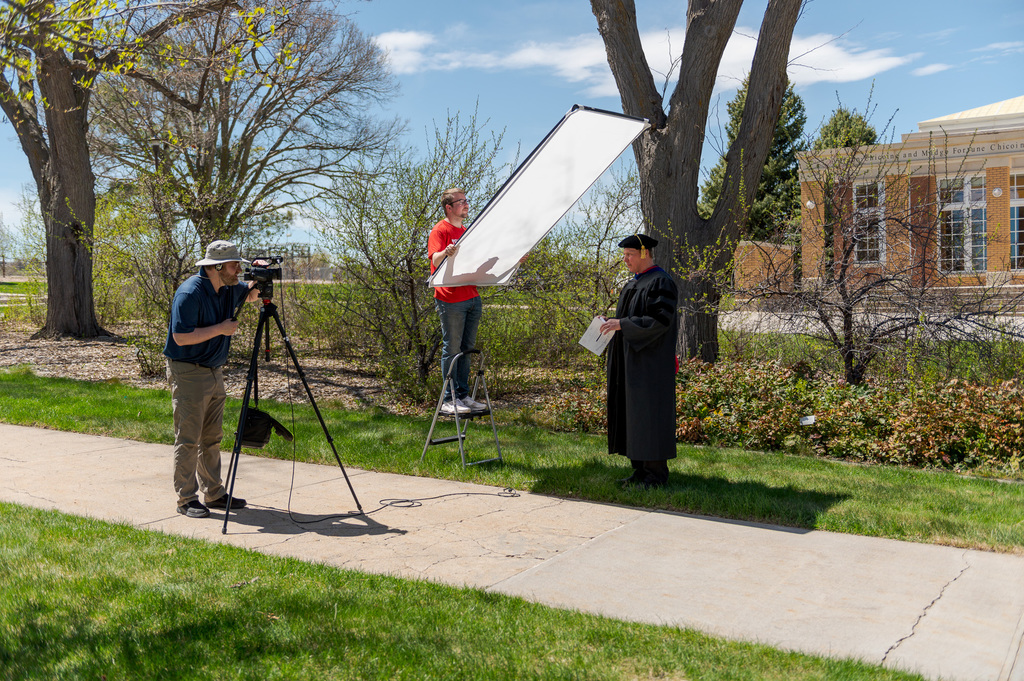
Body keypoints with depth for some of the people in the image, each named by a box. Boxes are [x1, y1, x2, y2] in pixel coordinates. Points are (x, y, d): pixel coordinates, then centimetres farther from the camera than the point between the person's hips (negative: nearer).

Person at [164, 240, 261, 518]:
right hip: (188, 373, -8)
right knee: (188, 439, -5)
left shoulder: (227, 289, 6)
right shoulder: (190, 293, -19)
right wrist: (220, 329, -20)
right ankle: (186, 500, 2)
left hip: (214, 372, 9)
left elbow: (250, 295, 27)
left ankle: (214, 493, 19)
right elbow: (181, 337, -24)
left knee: (212, 438, 12)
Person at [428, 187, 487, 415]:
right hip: (451, 300, -8)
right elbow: (435, 260, -19)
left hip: (472, 297, 8)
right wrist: (446, 253, -42)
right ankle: (448, 400, 0)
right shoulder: (440, 230, -5)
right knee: (452, 349, -5)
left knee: (466, 348, 10)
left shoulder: (466, 232, 21)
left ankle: (463, 396, 16)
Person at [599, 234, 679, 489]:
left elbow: (661, 320, -21)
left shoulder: (660, 282, -12)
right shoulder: (633, 283, 16)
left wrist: (622, 324, -24)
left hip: (651, 361, -9)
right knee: (633, 411, 9)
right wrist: (611, 323, 3)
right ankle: (641, 469, 17)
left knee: (650, 410, -5)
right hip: (632, 361, 9)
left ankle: (657, 473, 3)